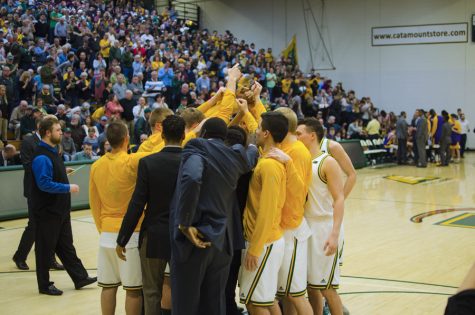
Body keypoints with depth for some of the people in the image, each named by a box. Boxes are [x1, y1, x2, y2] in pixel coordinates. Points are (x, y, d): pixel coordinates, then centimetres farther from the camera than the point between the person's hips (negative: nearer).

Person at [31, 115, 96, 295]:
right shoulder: (41, 157, -20)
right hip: (47, 212, -9)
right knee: (45, 249, 3)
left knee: (66, 246, 15)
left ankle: (80, 278, 21)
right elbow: (44, 184, -25)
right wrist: (68, 188, -19)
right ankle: (44, 285, 13)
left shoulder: (53, 152, 11)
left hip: (60, 210, 9)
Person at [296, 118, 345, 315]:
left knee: (327, 288, -2)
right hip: (306, 227, 7)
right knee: (310, 284, 11)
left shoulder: (328, 163, -11)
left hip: (325, 228, -7)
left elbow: (339, 199, -17)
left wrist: (334, 234, -25)